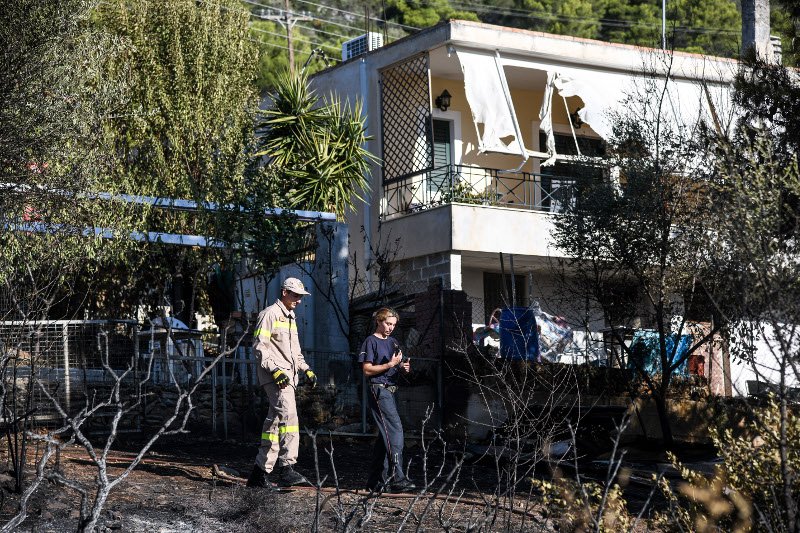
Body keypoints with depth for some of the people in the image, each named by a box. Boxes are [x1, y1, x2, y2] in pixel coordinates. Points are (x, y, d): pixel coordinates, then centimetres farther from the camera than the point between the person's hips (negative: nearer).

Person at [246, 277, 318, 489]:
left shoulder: (291, 318, 25)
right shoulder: (270, 314, -5)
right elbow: (260, 346, -13)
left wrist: (306, 369, 20)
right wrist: (275, 370, -22)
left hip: (288, 377, 10)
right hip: (274, 377, -10)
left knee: (274, 423, 8)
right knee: (288, 416, -22)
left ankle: (260, 472, 11)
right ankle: (286, 469, -27)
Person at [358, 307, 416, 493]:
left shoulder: (393, 342, 20)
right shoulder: (371, 341, -3)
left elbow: (402, 364, 25)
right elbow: (367, 370, -9)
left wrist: (405, 366, 2)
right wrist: (390, 364, -16)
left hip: (391, 390, 9)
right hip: (378, 389, -9)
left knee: (386, 435, 8)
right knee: (395, 429, -18)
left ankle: (376, 481, 12)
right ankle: (397, 478, -23)